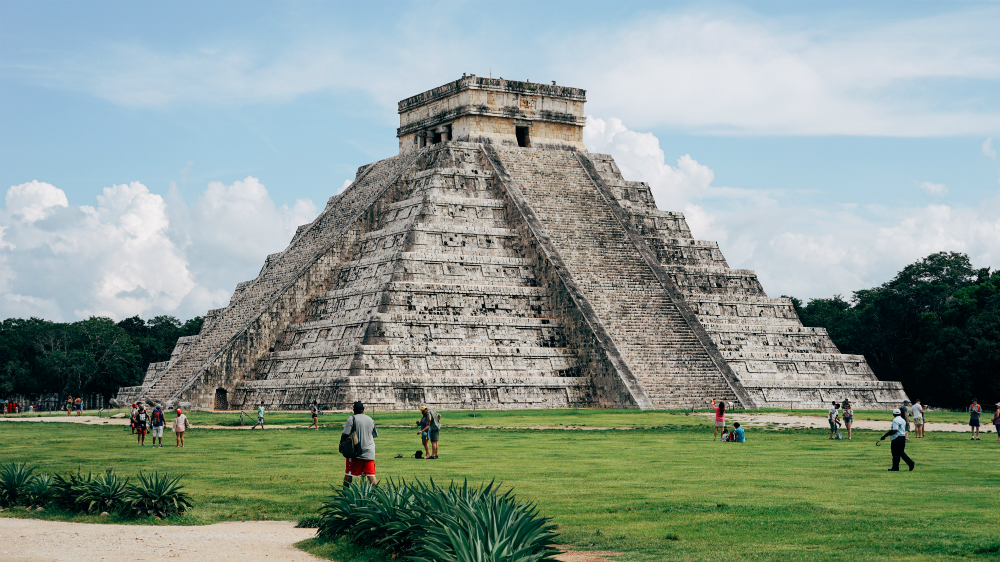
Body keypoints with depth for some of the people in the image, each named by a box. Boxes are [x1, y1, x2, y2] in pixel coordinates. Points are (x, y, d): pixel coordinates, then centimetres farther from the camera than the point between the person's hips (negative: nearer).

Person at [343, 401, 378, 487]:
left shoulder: (352, 419, -6)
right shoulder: (370, 420, 10)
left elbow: (345, 434, -12)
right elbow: (375, 435, 21)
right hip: (369, 452, 4)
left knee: (348, 474, 6)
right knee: (371, 475, 3)